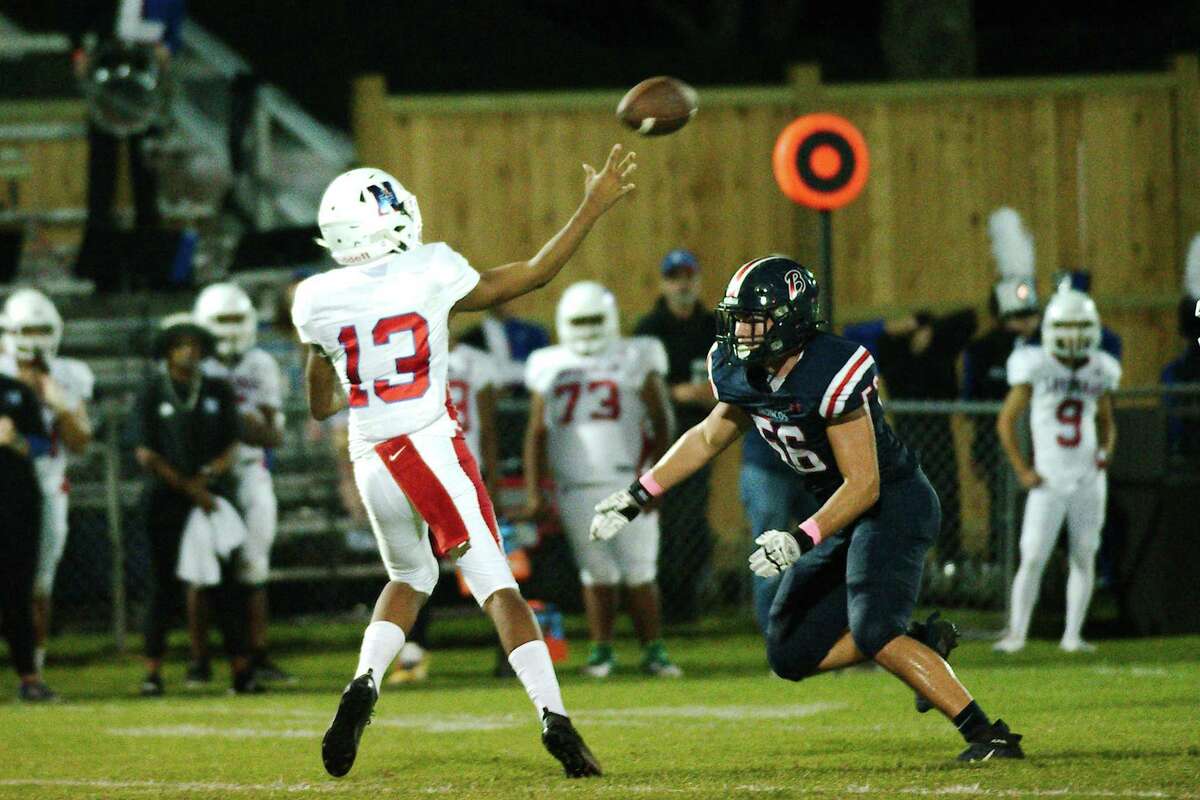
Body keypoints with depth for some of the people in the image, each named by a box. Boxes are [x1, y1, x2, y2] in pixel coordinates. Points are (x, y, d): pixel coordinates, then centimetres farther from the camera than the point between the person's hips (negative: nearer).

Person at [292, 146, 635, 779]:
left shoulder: (318, 302, 1)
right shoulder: (430, 275, -6)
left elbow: (321, 405, 13)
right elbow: (531, 276, 6)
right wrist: (594, 206, 14)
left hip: (372, 461, 3)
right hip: (431, 448, -3)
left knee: (410, 578, 25)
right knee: (496, 585, -3)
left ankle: (364, 684, 3)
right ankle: (554, 718, -15)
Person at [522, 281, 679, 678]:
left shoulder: (636, 359, 5)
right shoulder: (550, 366, 12)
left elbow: (660, 422, 3)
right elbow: (536, 431, 14)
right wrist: (533, 490, 8)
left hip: (628, 482, -2)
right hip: (576, 488, 2)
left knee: (639, 571, -3)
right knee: (597, 572, 3)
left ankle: (653, 650, 2)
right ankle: (601, 650, 9)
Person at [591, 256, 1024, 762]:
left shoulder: (830, 375, -28)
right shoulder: (740, 374, -3)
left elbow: (864, 486, -26)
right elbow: (709, 437, 16)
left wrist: (801, 539, -34)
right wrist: (637, 496, 13)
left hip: (895, 505, -9)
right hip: (844, 514, 9)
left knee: (870, 630, -27)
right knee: (792, 655, 5)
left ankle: (989, 735, -25)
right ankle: (927, 643, 12)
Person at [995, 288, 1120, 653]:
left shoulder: (1099, 371, 6)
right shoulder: (1035, 368, -5)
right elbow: (1006, 421, 0)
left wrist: (1106, 449, 1)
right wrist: (1022, 471, -4)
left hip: (1088, 478, 4)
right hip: (1049, 481, -4)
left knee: (1084, 557, 4)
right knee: (1033, 557, -7)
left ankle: (1073, 634, 11)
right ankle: (1016, 633, 0)